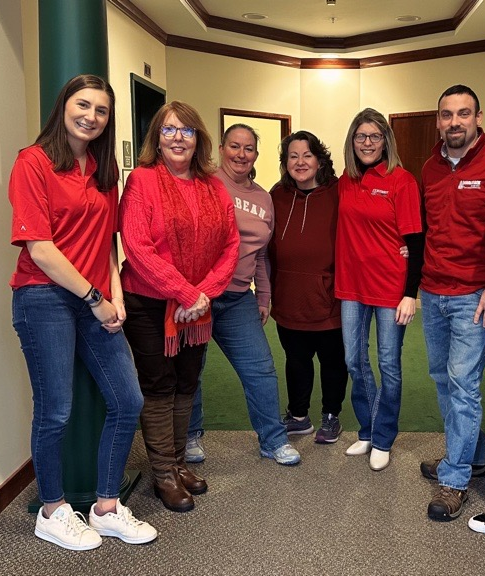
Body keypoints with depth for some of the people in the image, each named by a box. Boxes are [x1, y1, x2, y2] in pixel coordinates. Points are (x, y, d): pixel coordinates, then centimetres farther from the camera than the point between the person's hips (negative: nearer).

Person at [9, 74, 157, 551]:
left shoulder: (104, 170, 14)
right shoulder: (34, 162, -7)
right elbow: (38, 248, -13)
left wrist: (116, 295, 1)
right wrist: (95, 299, -11)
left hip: (97, 302, 7)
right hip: (45, 299, -7)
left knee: (127, 401, 5)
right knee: (55, 412, 0)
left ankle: (107, 509, 22)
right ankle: (52, 514, 24)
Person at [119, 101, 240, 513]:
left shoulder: (215, 188, 5)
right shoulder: (142, 180, -11)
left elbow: (231, 246, 3)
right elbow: (137, 248, -19)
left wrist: (205, 292, -11)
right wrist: (185, 294, -20)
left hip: (197, 305, 5)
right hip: (149, 304, -5)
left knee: (186, 385, 14)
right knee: (159, 387, 5)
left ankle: (179, 462, 30)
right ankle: (164, 475, 18)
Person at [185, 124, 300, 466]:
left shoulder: (264, 199, 15)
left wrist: (264, 297, 22)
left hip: (239, 298, 6)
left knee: (261, 368, 5)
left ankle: (274, 440, 20)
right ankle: (190, 435, 28)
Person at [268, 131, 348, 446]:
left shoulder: (338, 194, -11)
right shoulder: (278, 195, 1)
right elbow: (271, 248, 5)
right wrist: (269, 292, 5)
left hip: (328, 299, -3)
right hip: (289, 300, 4)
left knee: (333, 360, 16)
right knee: (296, 360, 20)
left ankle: (331, 417, 36)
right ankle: (298, 416, 39)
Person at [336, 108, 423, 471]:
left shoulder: (402, 180, -8)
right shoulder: (345, 181, 5)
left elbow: (415, 241, -9)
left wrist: (411, 293, -14)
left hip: (391, 287, -5)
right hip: (353, 285, 5)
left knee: (389, 365, 6)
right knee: (355, 362, 12)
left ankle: (382, 440, 22)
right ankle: (367, 431, 31)